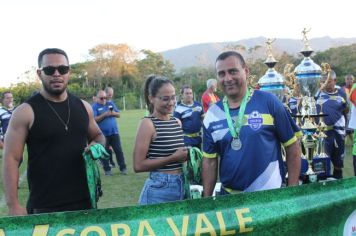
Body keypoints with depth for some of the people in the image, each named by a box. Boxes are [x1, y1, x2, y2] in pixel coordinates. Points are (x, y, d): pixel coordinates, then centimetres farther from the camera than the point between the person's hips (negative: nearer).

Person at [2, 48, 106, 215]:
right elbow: (11, 159, -9)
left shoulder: (83, 107, 7)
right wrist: (13, 205, -15)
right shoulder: (26, 112, -8)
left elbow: (98, 136, 22)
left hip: (84, 200, 5)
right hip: (44, 207, -4)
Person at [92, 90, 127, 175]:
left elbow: (118, 114, 12)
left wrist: (113, 113, -10)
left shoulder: (110, 104, 12)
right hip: (103, 134, -3)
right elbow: (95, 119, -11)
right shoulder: (95, 106, 0)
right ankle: (107, 169, 14)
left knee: (119, 150, 2)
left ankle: (123, 168, 9)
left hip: (114, 132, 3)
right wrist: (104, 115, -20)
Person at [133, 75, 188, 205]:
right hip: (159, 188, -6)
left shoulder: (177, 122, 7)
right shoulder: (148, 124, -11)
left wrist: (187, 154, 1)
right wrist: (173, 158, -16)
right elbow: (138, 165, -15)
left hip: (182, 184, 7)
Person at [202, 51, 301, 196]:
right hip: (228, 195, 3)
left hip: (270, 194, -2)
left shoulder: (268, 102, -9)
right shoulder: (212, 115, 0)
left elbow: (292, 145, -4)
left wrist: (293, 189, -7)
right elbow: (210, 161, 5)